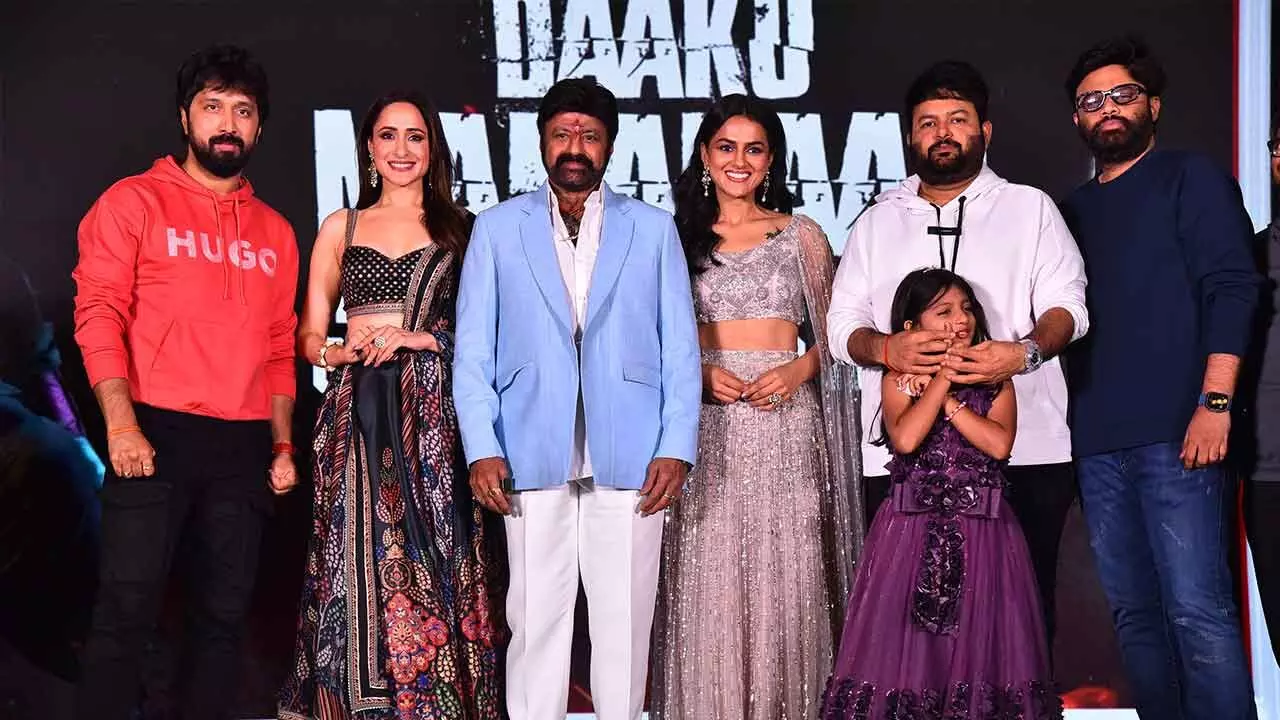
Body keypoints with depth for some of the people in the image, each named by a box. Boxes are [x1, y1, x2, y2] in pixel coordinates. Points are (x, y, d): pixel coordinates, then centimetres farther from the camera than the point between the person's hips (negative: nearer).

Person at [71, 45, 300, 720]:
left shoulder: (275, 233, 15)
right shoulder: (134, 202, 3)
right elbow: (99, 314, -5)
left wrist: (282, 443, 10)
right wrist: (121, 425, -16)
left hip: (244, 447, 4)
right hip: (155, 435, -4)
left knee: (223, 614, 8)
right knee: (127, 609, -5)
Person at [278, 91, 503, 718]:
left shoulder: (461, 229, 11)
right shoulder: (340, 227, 14)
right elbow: (308, 337, 13)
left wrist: (423, 339, -11)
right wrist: (344, 353, -8)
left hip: (434, 414, -1)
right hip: (357, 415, 1)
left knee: (432, 563, -4)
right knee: (357, 564, -1)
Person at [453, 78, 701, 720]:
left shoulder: (653, 229, 11)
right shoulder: (497, 228, 10)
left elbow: (681, 349, 7)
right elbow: (472, 353, 6)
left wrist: (676, 449, -4)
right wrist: (482, 449, -5)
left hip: (630, 459, 1)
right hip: (532, 458, 0)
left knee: (624, 622, 4)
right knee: (535, 620, 2)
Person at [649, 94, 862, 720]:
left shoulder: (803, 235, 8)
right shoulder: (678, 237, 9)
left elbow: (828, 334, 12)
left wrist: (799, 370, -8)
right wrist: (699, 373, -7)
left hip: (784, 418, 0)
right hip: (705, 423, 0)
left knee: (783, 574, -2)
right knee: (708, 578, -1)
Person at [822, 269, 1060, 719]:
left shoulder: (995, 379, 7)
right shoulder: (897, 381, 3)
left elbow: (998, 444, -9)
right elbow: (905, 439, -16)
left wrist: (948, 396, -9)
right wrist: (942, 378, -11)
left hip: (982, 532, 1)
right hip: (912, 529, -1)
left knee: (979, 641, 3)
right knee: (904, 644, 1)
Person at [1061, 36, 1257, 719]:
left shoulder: (1189, 177, 6)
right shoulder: (1074, 208, 20)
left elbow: (1232, 288, -5)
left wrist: (1215, 403, -15)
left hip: (1175, 432, -6)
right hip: (1097, 440, 6)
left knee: (1196, 611, -11)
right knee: (1134, 612, 7)